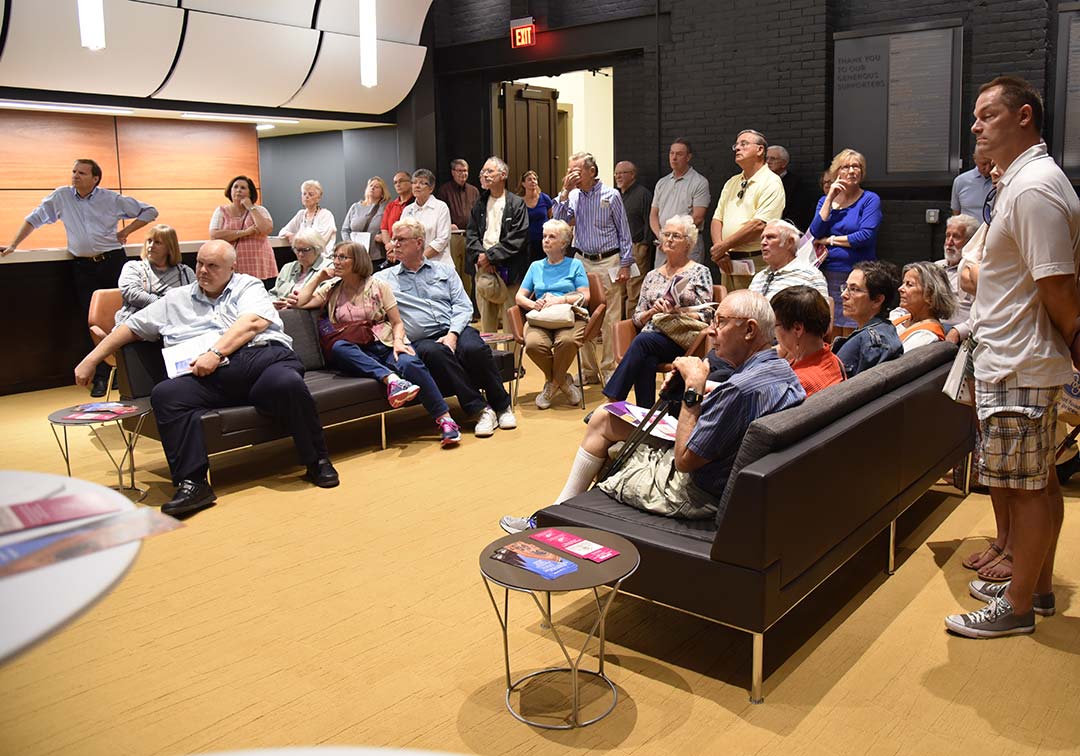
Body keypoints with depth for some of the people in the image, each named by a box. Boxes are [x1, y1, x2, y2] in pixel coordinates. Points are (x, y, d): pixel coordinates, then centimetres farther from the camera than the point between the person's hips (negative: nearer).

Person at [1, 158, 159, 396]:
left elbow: (149, 211, 9)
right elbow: (35, 219, 15)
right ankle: (101, 376, 4)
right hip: (83, 267, 2)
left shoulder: (113, 199, 3)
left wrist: (126, 232, 3)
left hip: (113, 261, -1)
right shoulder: (61, 196, 8)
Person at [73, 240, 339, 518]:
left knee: (288, 384, -36)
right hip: (213, 378, 3)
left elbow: (254, 322, 0)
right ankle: (192, 482, -28)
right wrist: (91, 359, 27)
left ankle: (318, 462, -17)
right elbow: (131, 327, 33)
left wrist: (216, 353, -11)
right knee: (165, 394, -25)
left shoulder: (248, 286, 19)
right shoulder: (175, 300, 30)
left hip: (263, 356, -3)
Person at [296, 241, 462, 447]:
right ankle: (391, 379, -47)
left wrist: (398, 341, -13)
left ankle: (445, 419, -33)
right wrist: (319, 276, 10)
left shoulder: (378, 286, 10)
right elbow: (299, 302, 5)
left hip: (385, 346, -1)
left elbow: (397, 322, 7)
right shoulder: (331, 289, 17)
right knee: (339, 347, -35)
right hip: (356, 355, 1)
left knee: (409, 363, -34)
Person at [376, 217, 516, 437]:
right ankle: (479, 409, -30)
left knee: (475, 349, -32)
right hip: (421, 341, -1)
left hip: (454, 330, 1)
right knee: (435, 353, -37)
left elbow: (463, 306, 8)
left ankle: (502, 406, -15)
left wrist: (452, 334, -8)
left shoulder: (444, 271, 18)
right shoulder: (383, 279, 16)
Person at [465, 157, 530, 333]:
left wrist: (490, 256, -12)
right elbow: (471, 234, 9)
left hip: (508, 270, -4)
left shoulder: (517, 204, 1)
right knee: (486, 319, 6)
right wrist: (480, 255, -10)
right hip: (483, 267, 4)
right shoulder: (479, 204, 16)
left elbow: (517, 239, -9)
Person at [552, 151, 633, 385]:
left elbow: (624, 232, 0)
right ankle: (588, 370, 14)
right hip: (582, 261, 4)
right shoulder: (573, 196, 6)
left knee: (610, 319, -2)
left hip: (608, 262, -4)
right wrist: (565, 192, -9)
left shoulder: (611, 195, -3)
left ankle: (609, 369, 7)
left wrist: (625, 265, -4)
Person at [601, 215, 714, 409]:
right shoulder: (652, 276, 21)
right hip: (651, 336, 3)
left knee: (643, 340, -33)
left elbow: (704, 317, 0)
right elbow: (637, 318, 18)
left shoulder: (699, 272, 9)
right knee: (646, 360, -34)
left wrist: (675, 313, -16)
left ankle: (612, 401, -33)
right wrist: (653, 311, -3)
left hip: (681, 341, -3)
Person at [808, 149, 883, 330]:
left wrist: (830, 240, -5)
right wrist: (830, 198, -3)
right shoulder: (825, 200, 13)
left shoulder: (870, 199, 1)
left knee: (854, 330, -6)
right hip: (828, 275, 3)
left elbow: (866, 236, -12)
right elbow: (816, 232, -3)